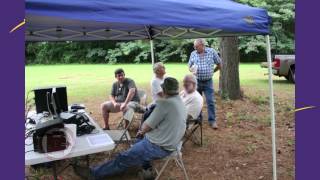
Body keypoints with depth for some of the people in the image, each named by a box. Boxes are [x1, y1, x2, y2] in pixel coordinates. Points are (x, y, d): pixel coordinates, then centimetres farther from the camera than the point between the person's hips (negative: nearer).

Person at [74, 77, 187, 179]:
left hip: (158, 147, -9)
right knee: (138, 141, 27)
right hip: (169, 144, 9)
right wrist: (144, 131, 7)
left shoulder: (165, 103, -22)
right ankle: (146, 167, 23)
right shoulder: (181, 104, 8)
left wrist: (143, 130, 7)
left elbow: (146, 127, -17)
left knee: (123, 158, 1)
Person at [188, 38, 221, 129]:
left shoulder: (212, 52, -5)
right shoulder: (193, 54, 0)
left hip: (208, 81, -2)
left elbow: (219, 64, 6)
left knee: (210, 101, -2)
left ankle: (212, 120, 9)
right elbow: (189, 66, 9)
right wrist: (192, 70, -13)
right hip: (196, 81, 2)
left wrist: (212, 71, 9)